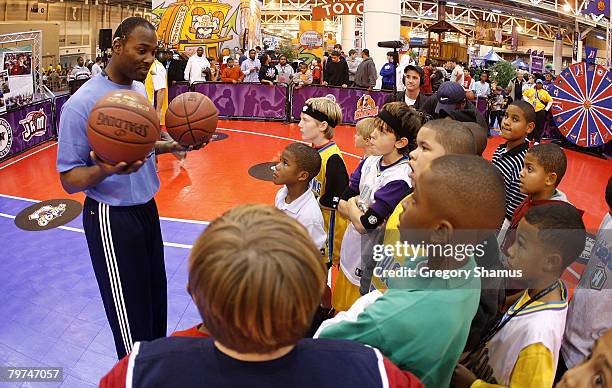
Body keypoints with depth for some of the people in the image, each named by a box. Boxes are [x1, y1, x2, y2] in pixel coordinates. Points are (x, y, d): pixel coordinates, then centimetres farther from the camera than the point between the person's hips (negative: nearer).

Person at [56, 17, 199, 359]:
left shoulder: (141, 90, 4)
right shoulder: (83, 103, -20)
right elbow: (70, 180, -17)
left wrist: (174, 145, 1)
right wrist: (105, 170, -37)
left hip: (147, 208, 8)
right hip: (112, 219, -7)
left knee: (157, 301, 19)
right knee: (131, 316, 4)